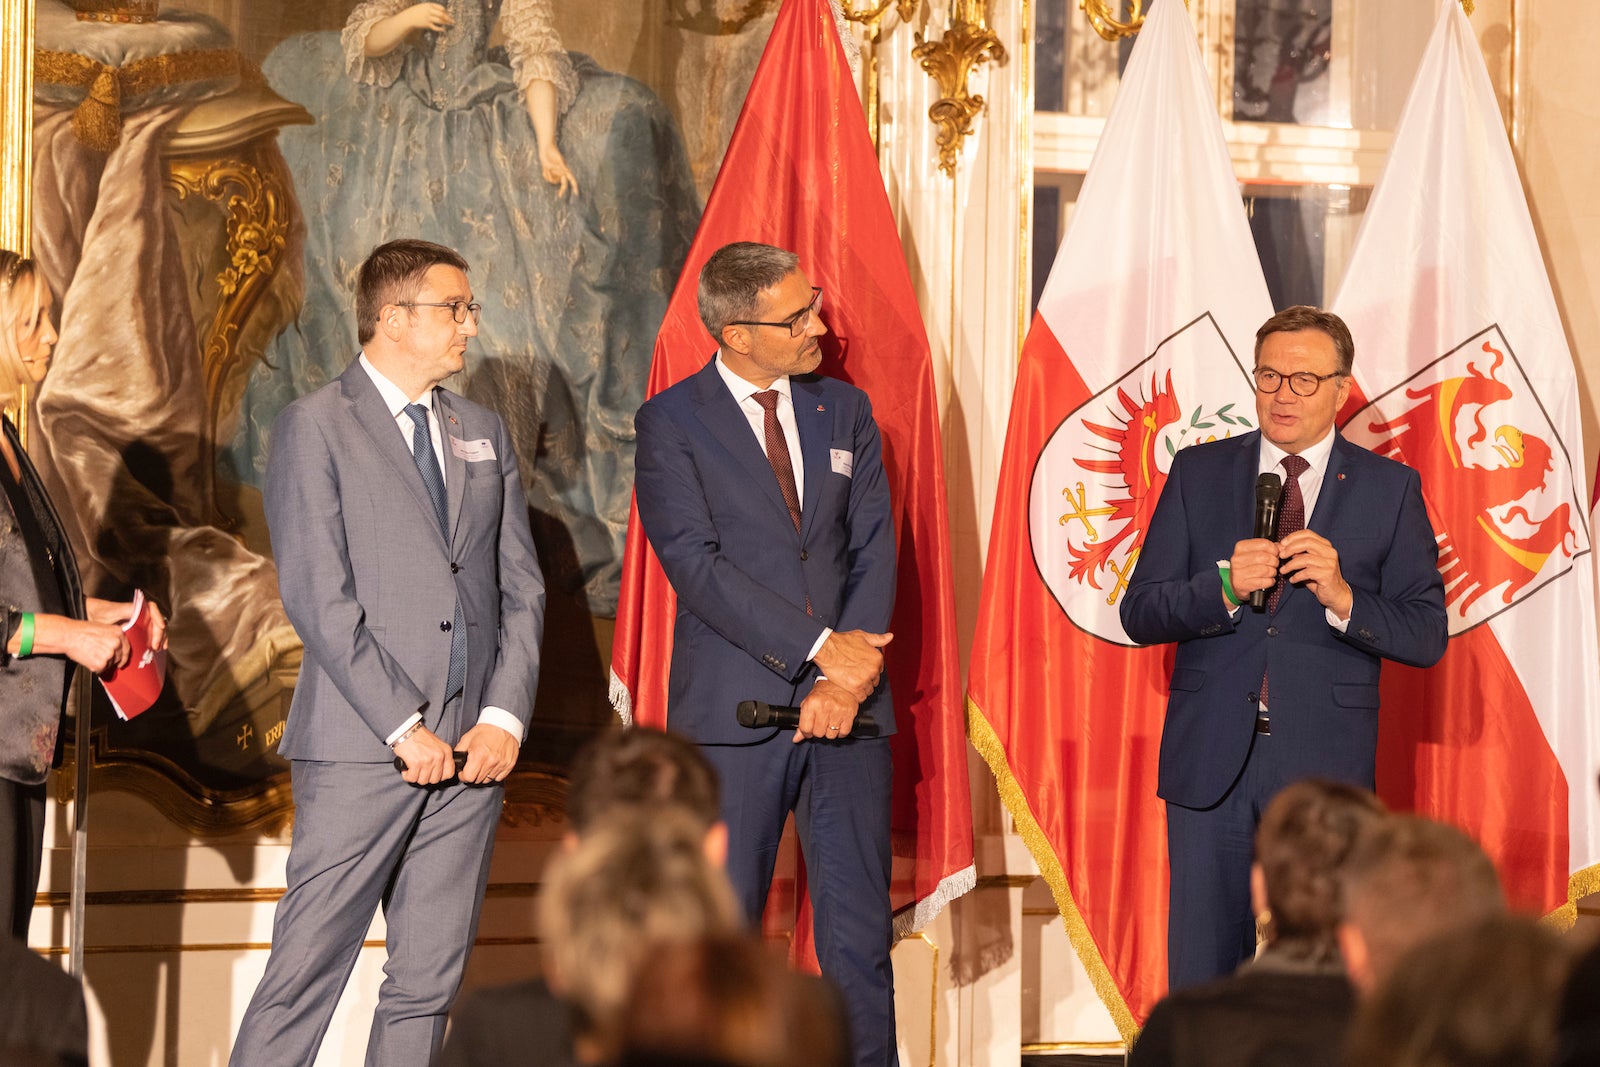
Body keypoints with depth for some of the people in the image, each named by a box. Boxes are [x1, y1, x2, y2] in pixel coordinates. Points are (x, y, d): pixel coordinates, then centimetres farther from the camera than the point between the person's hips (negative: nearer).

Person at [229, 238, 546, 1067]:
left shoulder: (482, 433, 16)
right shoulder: (316, 427, -2)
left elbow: (521, 587, 13)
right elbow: (317, 596, -9)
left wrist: (505, 714, -2)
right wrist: (405, 727, -13)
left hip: (472, 750, 6)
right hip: (360, 750, -5)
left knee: (428, 982, 6)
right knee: (306, 974, -6)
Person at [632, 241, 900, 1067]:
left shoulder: (845, 411, 12)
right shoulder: (671, 423, -1)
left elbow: (874, 550, 5)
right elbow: (695, 563, -11)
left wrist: (846, 677, -9)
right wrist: (817, 649, -14)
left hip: (846, 711, 3)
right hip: (733, 711, -3)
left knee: (860, 934, 2)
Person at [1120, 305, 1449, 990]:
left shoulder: (1390, 489, 5)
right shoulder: (1198, 474, 9)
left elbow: (1427, 636, 0)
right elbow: (1139, 615, 4)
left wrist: (1343, 598, -17)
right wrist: (1223, 587, -14)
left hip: (1325, 766, -1)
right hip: (1211, 761, 1)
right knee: (1200, 974, 3)